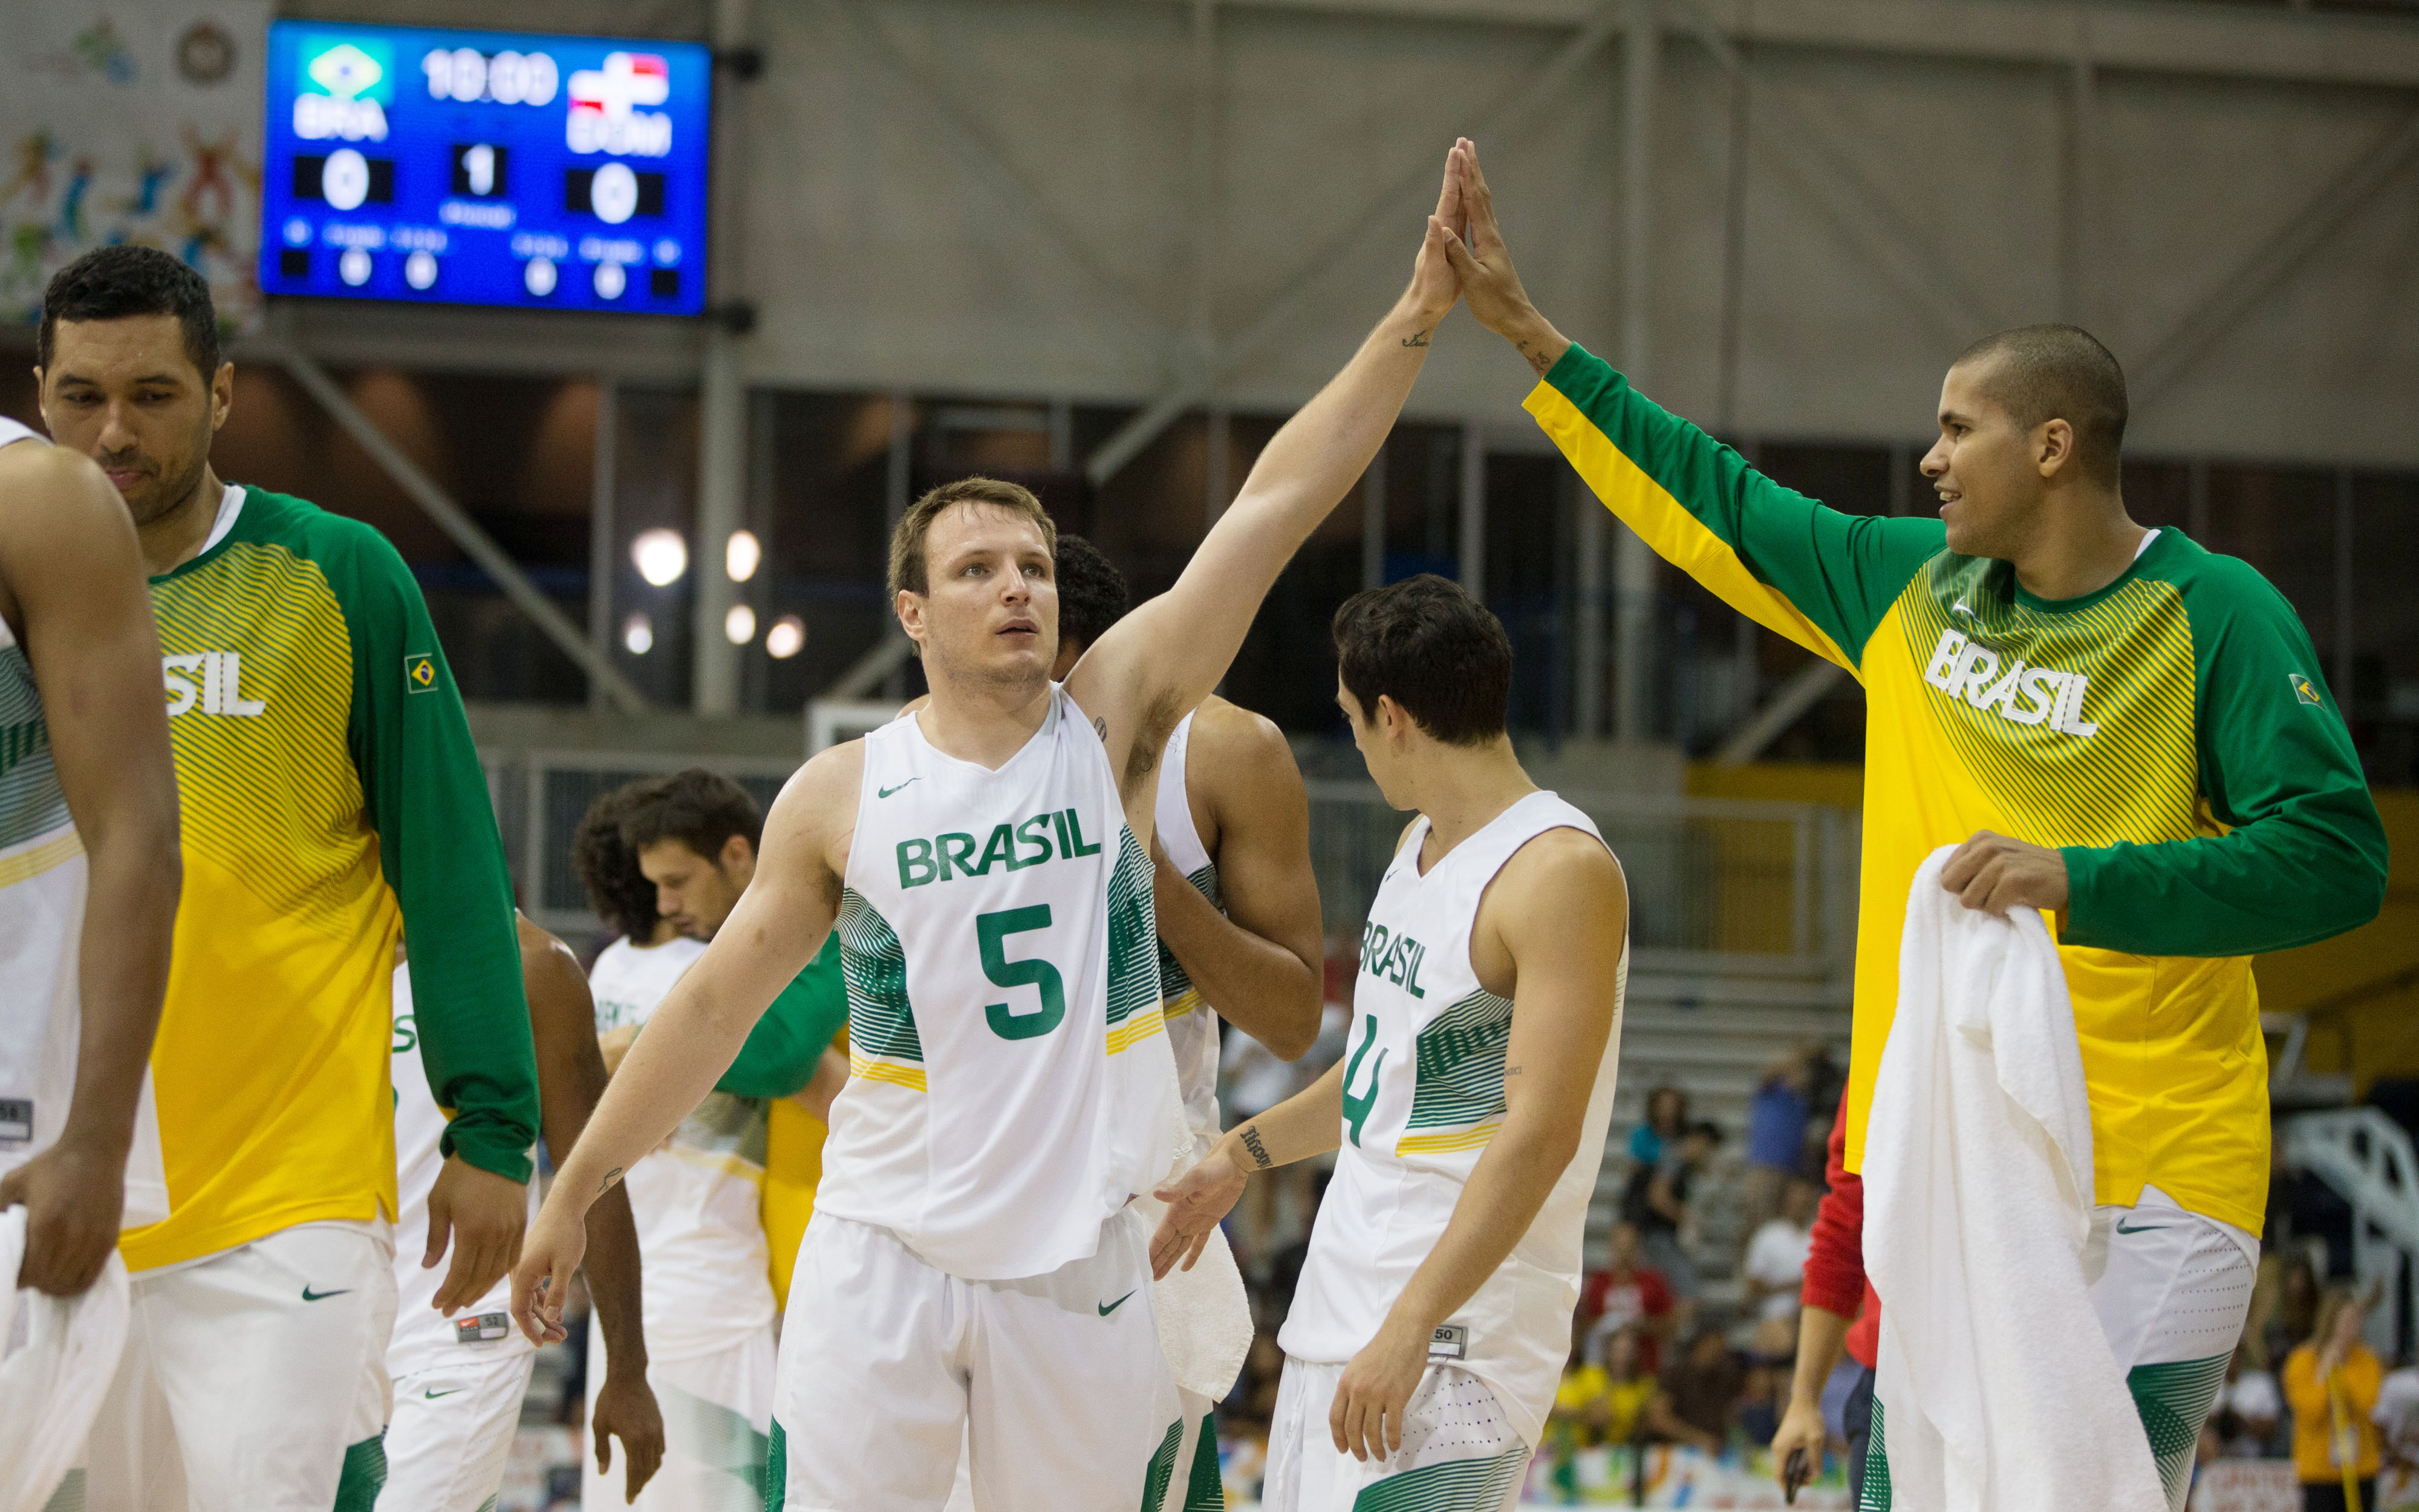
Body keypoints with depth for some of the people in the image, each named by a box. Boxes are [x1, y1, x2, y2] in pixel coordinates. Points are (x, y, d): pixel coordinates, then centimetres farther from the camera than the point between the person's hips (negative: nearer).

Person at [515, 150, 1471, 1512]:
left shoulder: (1113, 721, -1)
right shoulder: (842, 795, 0)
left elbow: (1275, 507, -8)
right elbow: (716, 1002, 7)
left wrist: (1415, 318, -15)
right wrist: (575, 1192, 9)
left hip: (1078, 1258, 1)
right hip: (884, 1249, -1)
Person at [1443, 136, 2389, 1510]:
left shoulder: (2214, 617, -7)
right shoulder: (1913, 588, 12)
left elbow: (2335, 860, -14)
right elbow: (1714, 502, 22)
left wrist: (2078, 880, -22)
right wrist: (1528, 333, 22)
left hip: (2146, 1176, -6)